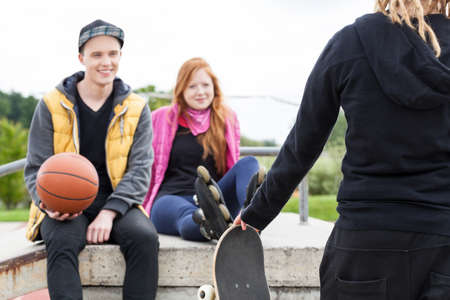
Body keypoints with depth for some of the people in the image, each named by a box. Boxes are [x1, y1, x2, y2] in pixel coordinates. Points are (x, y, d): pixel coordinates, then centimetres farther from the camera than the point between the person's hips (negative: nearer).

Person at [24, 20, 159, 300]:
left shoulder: (136, 108, 6)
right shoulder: (52, 105, 2)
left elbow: (139, 170, -1)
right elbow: (36, 169, 3)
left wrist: (109, 212, -17)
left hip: (116, 203, 1)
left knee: (145, 237, -30)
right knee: (61, 241, -34)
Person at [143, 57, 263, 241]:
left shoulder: (227, 119, 19)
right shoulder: (161, 119, 15)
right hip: (170, 199, -2)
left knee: (249, 163, -24)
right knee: (188, 214, -40)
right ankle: (207, 226, -79)